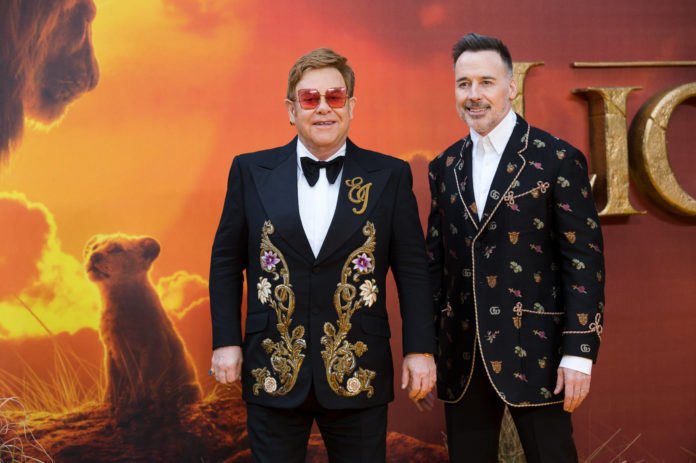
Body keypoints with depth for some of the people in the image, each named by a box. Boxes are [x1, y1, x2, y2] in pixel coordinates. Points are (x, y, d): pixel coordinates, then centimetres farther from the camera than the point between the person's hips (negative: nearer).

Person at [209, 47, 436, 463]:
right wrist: (226, 341, 2)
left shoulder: (390, 176, 2)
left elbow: (412, 269, 2)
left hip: (358, 377, 0)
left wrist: (420, 349, -2)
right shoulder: (251, 171, 3)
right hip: (273, 376, 1)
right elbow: (227, 262, 7)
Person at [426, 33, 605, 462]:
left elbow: (584, 258, -8)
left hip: (534, 351, -4)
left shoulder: (557, 159, -5)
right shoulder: (445, 167, 10)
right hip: (462, 358, 4)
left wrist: (579, 351, -13)